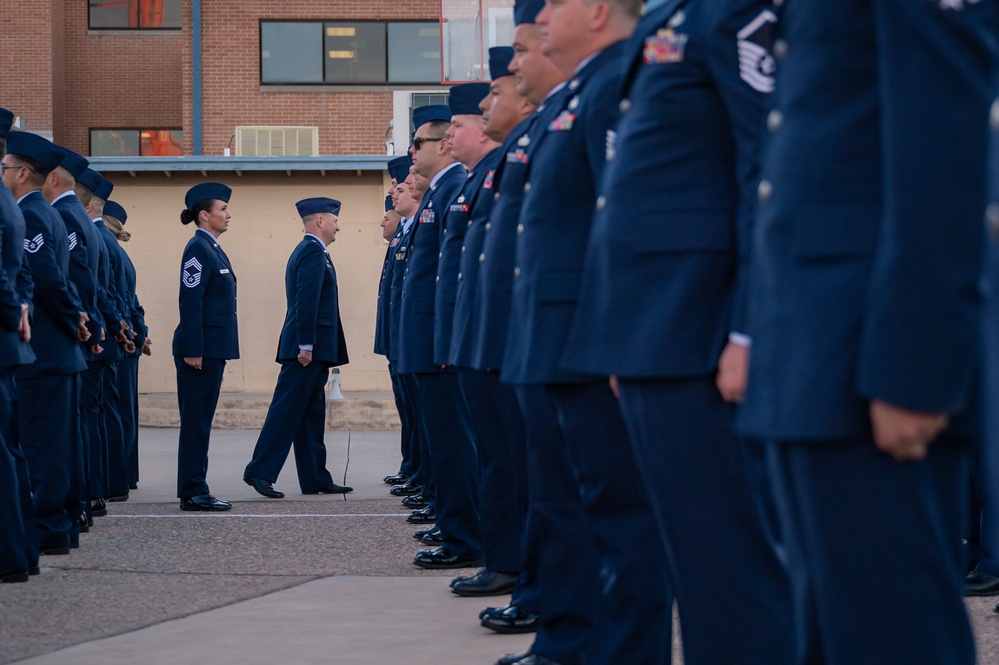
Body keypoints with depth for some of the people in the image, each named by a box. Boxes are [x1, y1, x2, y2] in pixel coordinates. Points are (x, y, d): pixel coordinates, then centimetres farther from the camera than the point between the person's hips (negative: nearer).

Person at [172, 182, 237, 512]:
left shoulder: (212, 249, 16)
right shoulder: (198, 250, -13)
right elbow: (190, 302, -18)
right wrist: (193, 351, -22)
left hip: (212, 348, 10)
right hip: (201, 348, -10)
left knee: (201, 420, 11)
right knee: (196, 420, -6)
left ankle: (195, 491, 15)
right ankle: (193, 493, -3)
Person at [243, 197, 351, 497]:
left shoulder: (307, 251, 20)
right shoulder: (313, 252, -12)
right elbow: (306, 300, -20)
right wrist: (306, 345, -23)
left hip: (312, 348, 10)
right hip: (308, 347, -10)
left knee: (311, 414, 10)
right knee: (287, 409, -10)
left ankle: (315, 478, 12)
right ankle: (260, 472, -10)